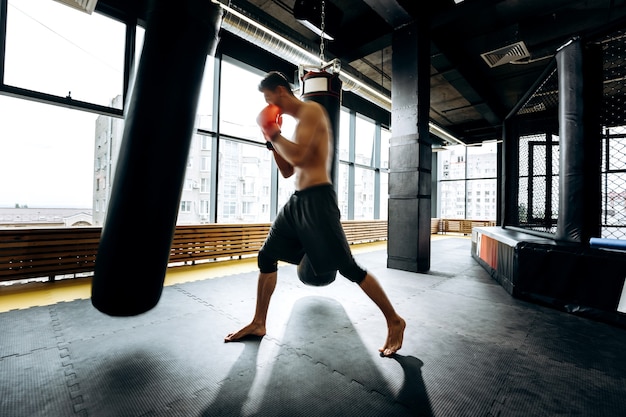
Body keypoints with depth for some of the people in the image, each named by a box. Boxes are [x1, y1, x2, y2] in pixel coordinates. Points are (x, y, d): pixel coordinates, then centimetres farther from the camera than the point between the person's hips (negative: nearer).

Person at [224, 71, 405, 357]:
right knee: (266, 257, 10)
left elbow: (297, 156, -21)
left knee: (347, 267, -6)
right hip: (297, 200, 10)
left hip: (317, 199, -9)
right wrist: (271, 139, 13)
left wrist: (273, 132, -5)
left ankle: (394, 322, 14)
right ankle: (258, 324, 26)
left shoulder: (311, 110, -5)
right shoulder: (299, 122, 21)